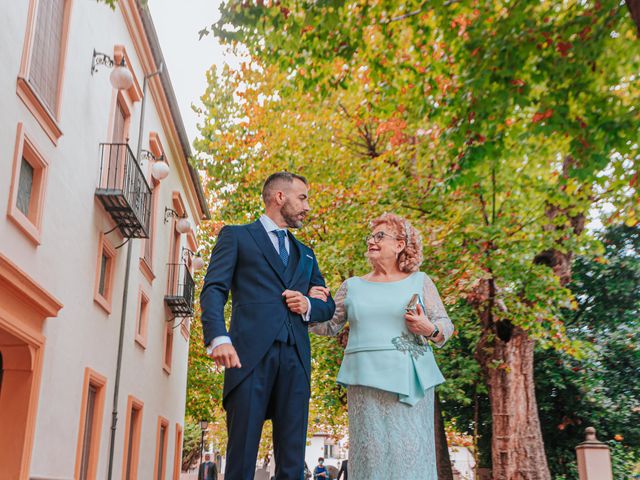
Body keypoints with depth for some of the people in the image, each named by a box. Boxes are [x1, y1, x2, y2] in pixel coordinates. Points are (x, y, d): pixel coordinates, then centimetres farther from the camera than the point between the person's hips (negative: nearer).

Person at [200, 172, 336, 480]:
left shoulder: (305, 253, 27)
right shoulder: (236, 236, 12)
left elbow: (328, 305, 27)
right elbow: (213, 290, 0)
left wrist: (309, 306, 3)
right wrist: (218, 337, -18)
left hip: (295, 358, 5)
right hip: (250, 353, -4)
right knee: (242, 455, -6)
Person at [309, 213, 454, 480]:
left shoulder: (419, 281, 8)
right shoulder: (352, 286, 13)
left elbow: (446, 326, 8)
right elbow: (329, 326, 15)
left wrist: (429, 330, -13)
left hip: (409, 380, -1)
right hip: (367, 379, 1)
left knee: (410, 450, -3)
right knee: (371, 449, -1)